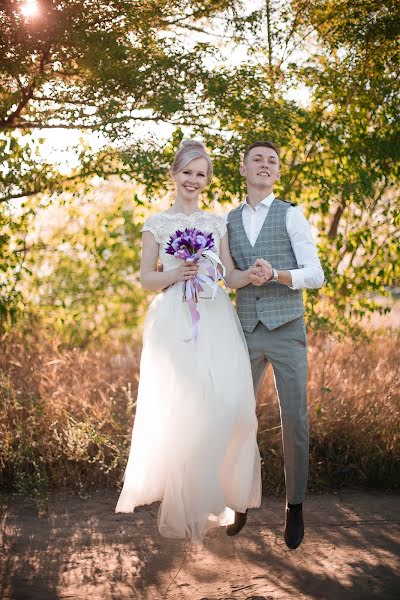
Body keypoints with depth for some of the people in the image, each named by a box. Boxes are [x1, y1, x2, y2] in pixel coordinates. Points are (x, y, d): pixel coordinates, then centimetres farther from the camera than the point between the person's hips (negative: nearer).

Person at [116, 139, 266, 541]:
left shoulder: (217, 223, 15)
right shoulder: (157, 224, 8)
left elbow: (230, 276, 10)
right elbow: (146, 279, 5)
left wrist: (250, 276, -12)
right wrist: (176, 274, -14)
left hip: (216, 320, 2)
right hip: (174, 322, -2)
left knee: (230, 403, -12)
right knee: (179, 408, -8)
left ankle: (225, 491, 6)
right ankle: (184, 505, 7)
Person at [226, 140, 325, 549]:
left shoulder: (291, 215, -1)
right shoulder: (229, 221, 10)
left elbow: (315, 275, -8)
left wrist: (275, 274, -24)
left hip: (287, 331, -3)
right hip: (246, 332, 3)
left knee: (294, 418, -3)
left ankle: (295, 505, 13)